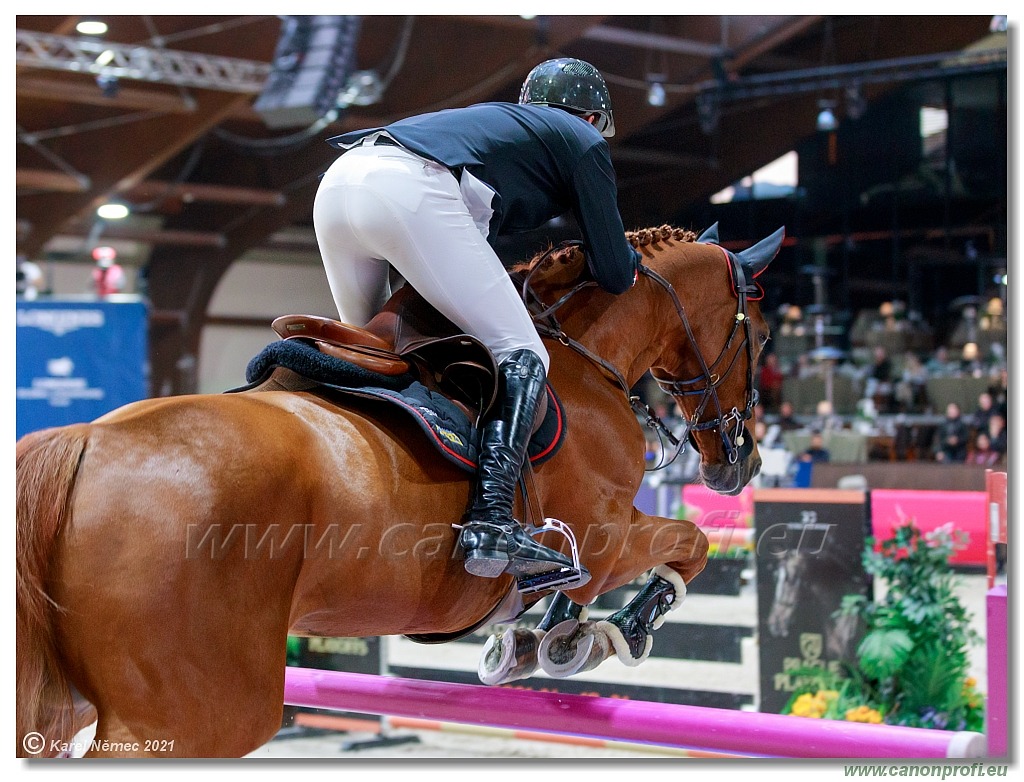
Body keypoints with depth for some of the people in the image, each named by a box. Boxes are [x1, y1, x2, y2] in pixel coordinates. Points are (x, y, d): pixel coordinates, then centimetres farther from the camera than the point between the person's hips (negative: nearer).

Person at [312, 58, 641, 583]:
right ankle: (491, 523, -22)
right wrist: (630, 257, 39)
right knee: (521, 355, -3)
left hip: (336, 182, 8)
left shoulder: (500, 122, 41)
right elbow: (614, 276, 19)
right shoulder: (583, 143, 22)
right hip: (411, 191, -8)